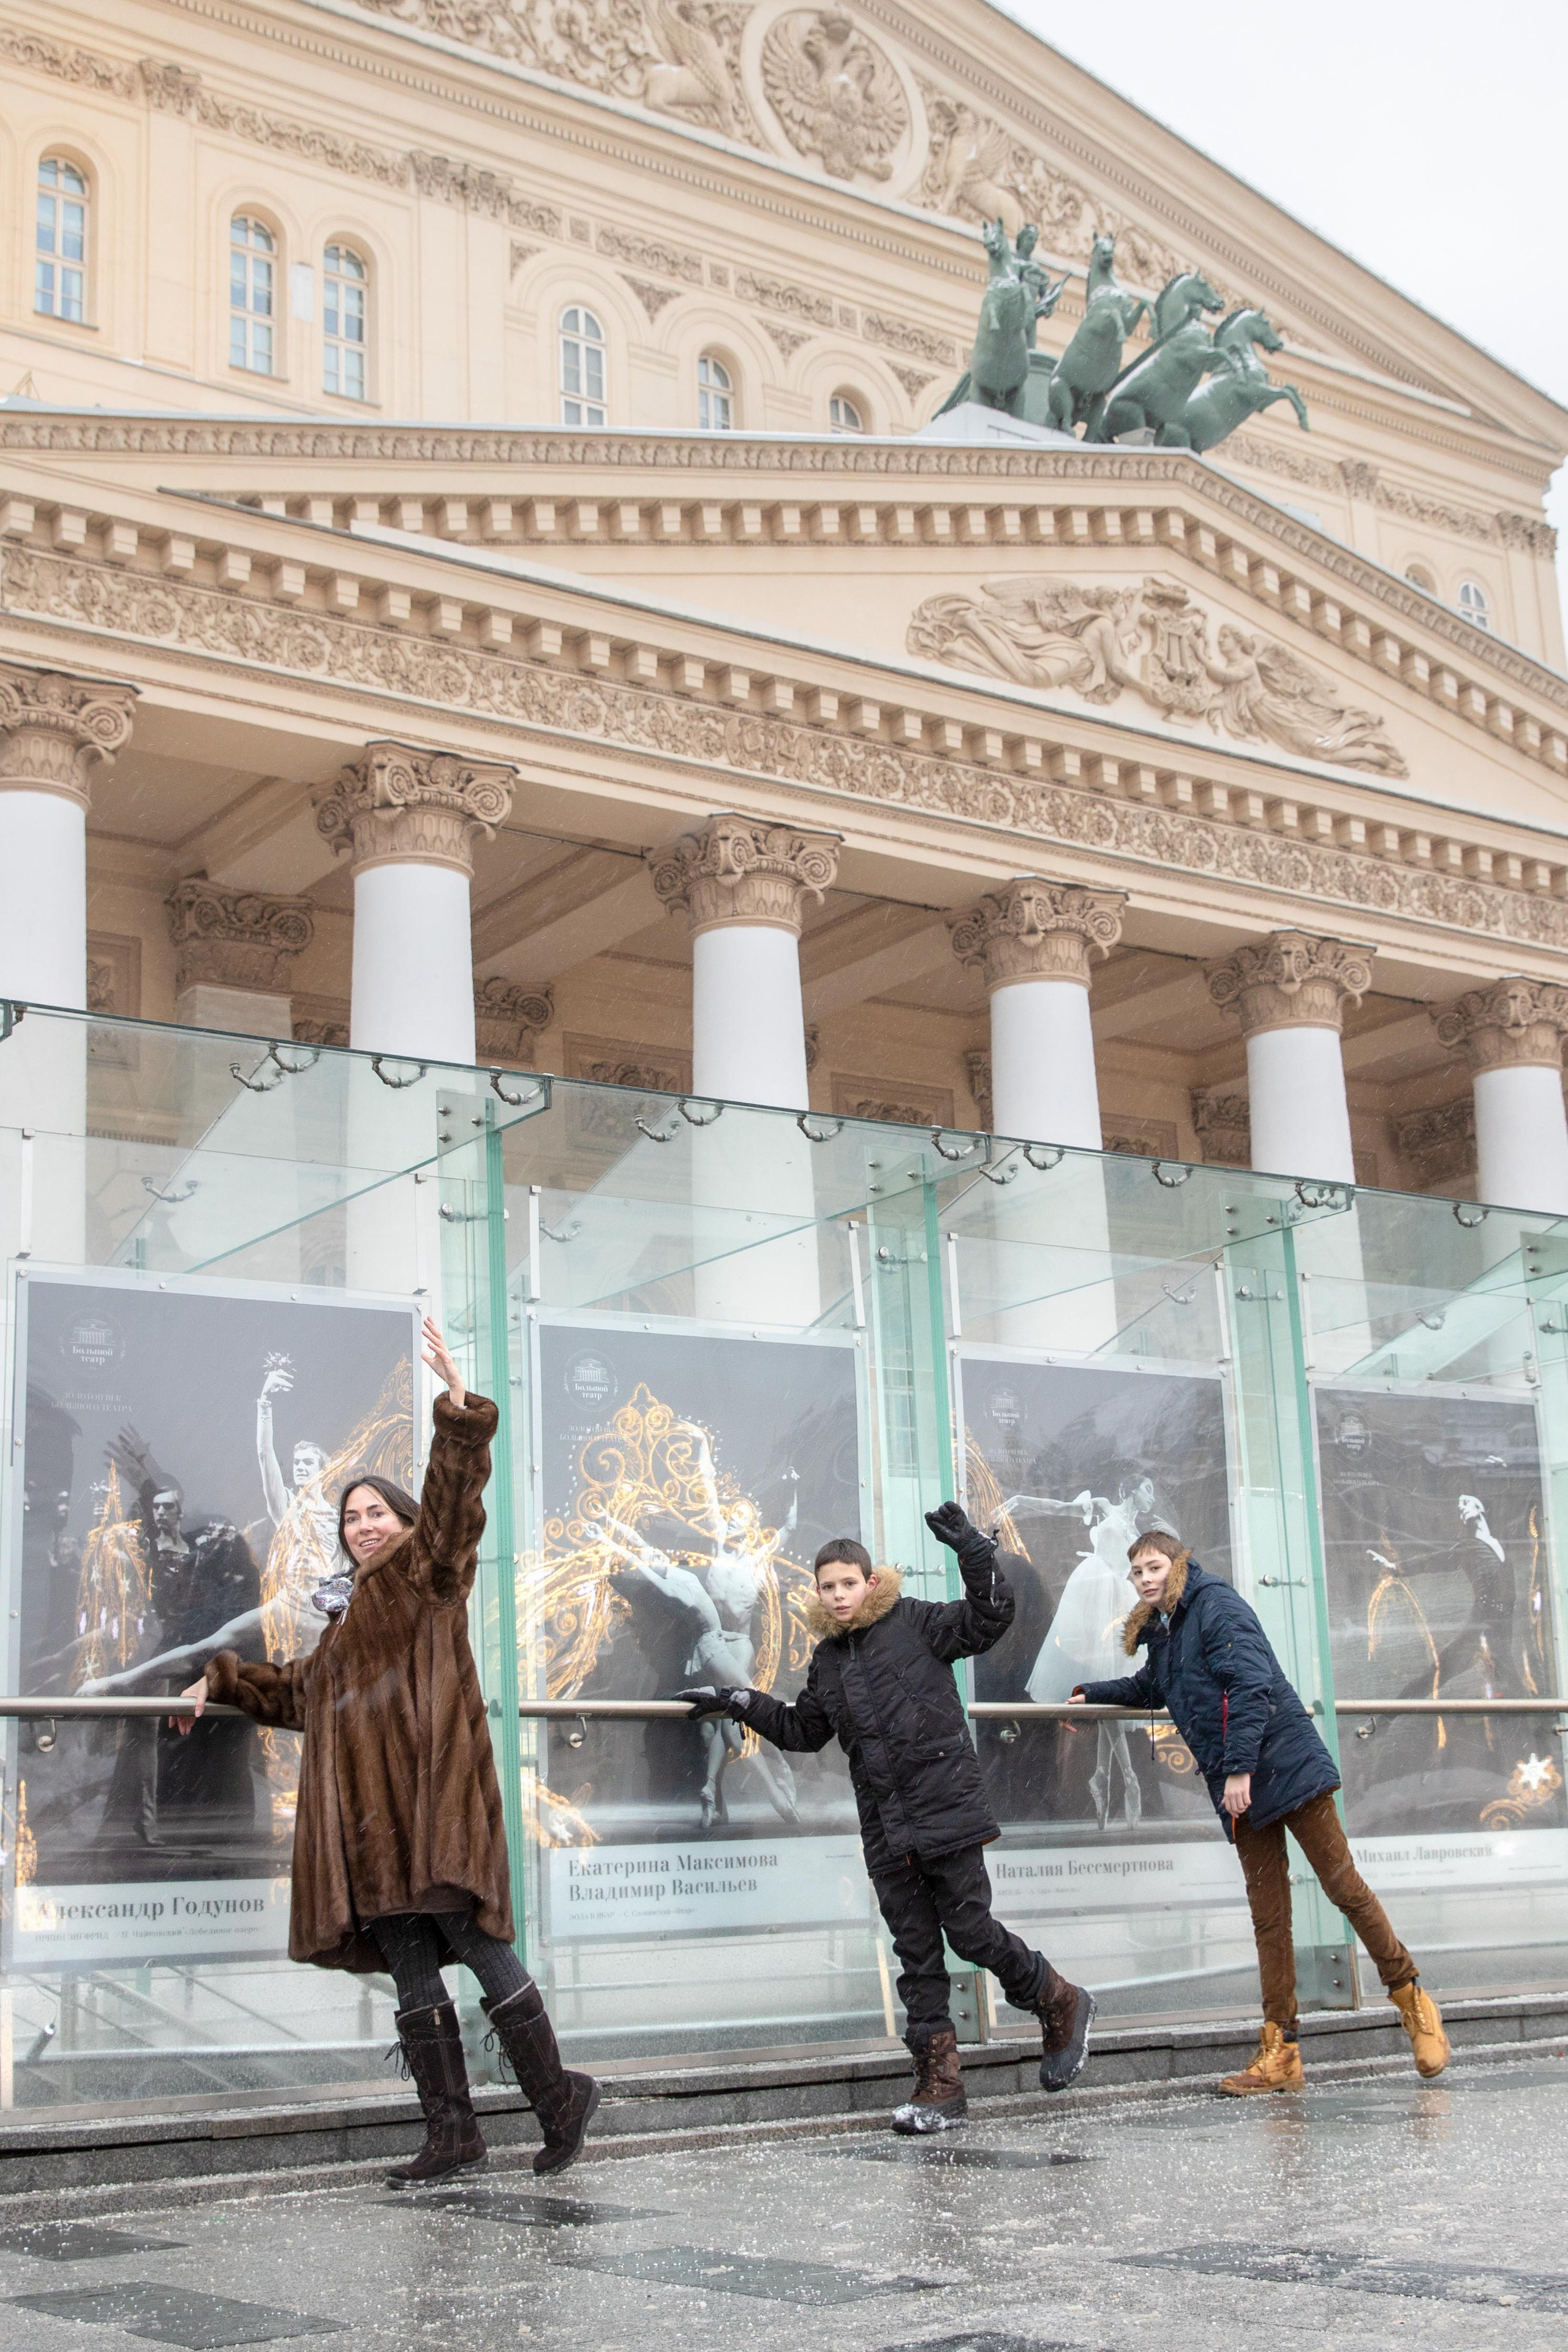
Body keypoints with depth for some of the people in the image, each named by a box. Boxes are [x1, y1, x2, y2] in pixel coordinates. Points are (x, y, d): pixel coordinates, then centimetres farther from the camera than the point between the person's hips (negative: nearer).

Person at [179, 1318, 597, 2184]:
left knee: (474, 1944, -11)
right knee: (409, 1969, 5)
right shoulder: (348, 1615, 27)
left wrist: (458, 1405, -25)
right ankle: (451, 2130, 7)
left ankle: (559, 2098, 0)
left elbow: (453, 1498, -13)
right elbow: (300, 1691, 42)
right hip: (372, 1816, 8)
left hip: (434, 1800, -8)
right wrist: (225, 1680, 39)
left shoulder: (426, 1573, 5)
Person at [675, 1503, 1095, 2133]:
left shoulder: (915, 1624, -2)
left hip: (946, 1813, -6)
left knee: (970, 1929, -4)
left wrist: (971, 1548, -19)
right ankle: (939, 2085, 9)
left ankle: (1061, 2003, 21)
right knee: (915, 1951, 5)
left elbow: (990, 1616, -11)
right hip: (887, 1832, 6)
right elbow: (802, 1729, 28)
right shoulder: (827, 1660, 16)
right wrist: (739, 1703, 22)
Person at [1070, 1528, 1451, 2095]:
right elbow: (1148, 1689, 40)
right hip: (1236, 1789, 8)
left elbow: (1250, 1682, -19)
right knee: (1268, 1917, 4)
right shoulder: (1163, 1633, 17)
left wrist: (1240, 1767, -23)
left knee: (1343, 1885, -4)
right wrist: (1091, 1694, 37)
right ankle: (1280, 2053, 2)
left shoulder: (1215, 1603, -8)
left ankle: (1411, 2000, 11)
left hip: (1282, 1765, -8)